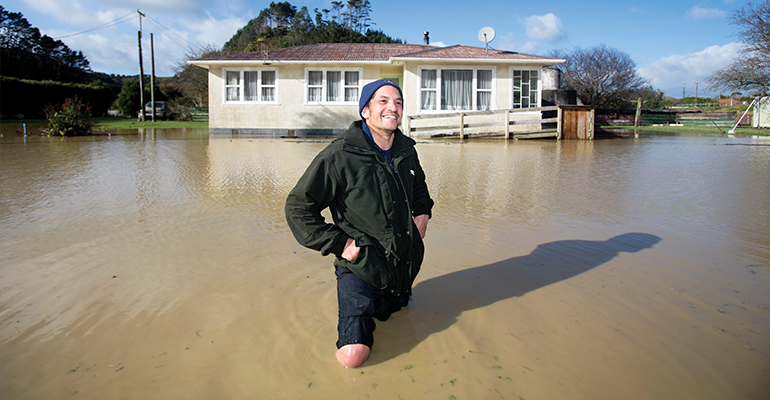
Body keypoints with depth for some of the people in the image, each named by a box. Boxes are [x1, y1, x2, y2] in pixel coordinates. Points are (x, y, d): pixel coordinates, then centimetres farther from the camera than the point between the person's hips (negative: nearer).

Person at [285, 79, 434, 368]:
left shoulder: (407, 150, 2)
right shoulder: (339, 156, -19)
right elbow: (297, 207, -15)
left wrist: (422, 212, 10)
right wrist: (339, 244, -17)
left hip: (405, 265, 6)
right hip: (361, 268, -6)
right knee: (352, 358, -12)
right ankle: (358, 308, 15)